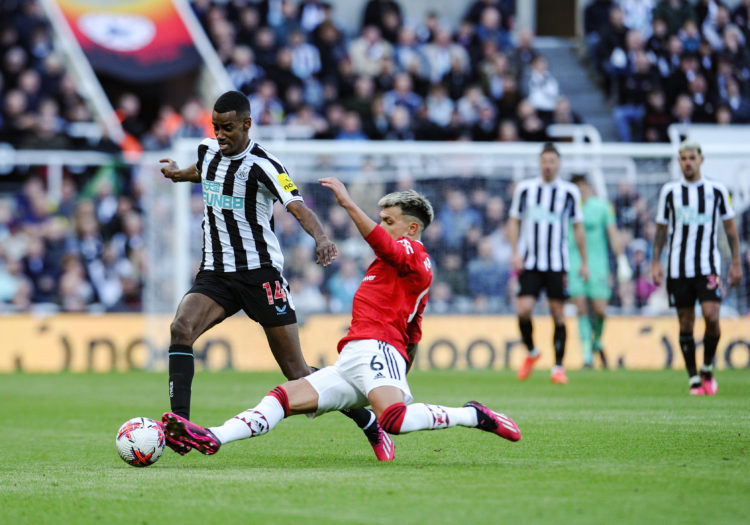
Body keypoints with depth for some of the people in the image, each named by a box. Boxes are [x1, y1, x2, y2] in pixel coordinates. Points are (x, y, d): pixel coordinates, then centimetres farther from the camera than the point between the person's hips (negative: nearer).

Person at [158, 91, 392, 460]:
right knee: (180, 328, -24)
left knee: (297, 373, -3)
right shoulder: (208, 151, 5)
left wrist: (320, 238, -49)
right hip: (215, 273, 6)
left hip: (260, 273, -6)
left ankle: (371, 425, 15)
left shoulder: (262, 166, -15)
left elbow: (297, 207, -30)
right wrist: (179, 174, 51)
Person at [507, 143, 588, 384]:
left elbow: (578, 227, 10)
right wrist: (515, 252, -1)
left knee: (558, 313, -2)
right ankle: (531, 352, 15)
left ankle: (558, 367, 6)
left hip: (557, 263, 0)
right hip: (529, 262, 0)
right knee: (524, 310, -11)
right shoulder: (524, 188, 5)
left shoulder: (569, 192, 3)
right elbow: (514, 221, 11)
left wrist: (584, 262, 8)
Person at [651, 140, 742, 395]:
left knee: (711, 316, -16)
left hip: (708, 266, -1)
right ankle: (694, 379, 10)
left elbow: (730, 228, 10)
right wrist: (655, 262, 4)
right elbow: (660, 230, 12)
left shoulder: (717, 190, 3)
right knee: (686, 323, 1)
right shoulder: (669, 191, 5)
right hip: (678, 267, 1)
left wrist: (736, 263, 6)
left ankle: (707, 369, 5)